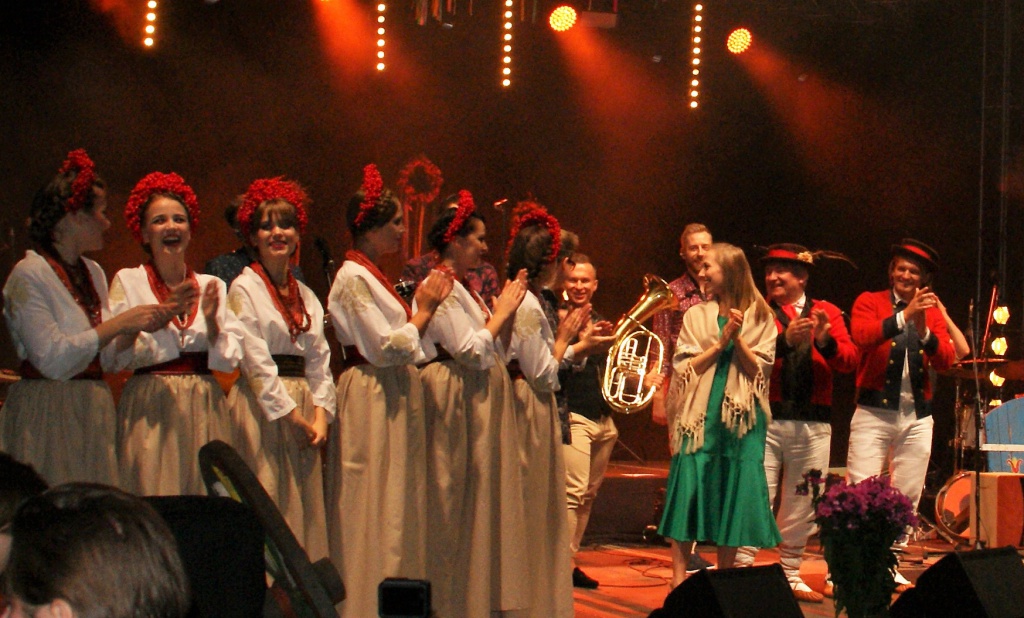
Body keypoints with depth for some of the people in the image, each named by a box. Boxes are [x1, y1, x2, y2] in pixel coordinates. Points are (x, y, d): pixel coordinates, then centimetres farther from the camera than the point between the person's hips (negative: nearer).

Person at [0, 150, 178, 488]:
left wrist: (138, 327, 0)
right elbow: (53, 360, -18)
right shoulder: (28, 276, -9)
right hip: (48, 417, -7)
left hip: (91, 415, 7)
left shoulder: (92, 272, 15)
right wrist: (118, 324, -17)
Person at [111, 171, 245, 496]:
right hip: (151, 409, -3)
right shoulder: (128, 281, 3)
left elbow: (230, 359, 6)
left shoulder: (212, 286, 12)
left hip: (204, 408, 3)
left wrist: (211, 320, -9)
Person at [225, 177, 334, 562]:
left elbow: (320, 360, 11)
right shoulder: (244, 289, -3)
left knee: (306, 511, 5)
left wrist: (320, 414, -3)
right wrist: (292, 415, -12)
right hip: (262, 408, -6)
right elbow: (255, 360, -10)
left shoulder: (307, 296, 16)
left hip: (303, 406, 6)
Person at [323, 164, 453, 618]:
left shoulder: (373, 277, 15)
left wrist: (425, 307, 7)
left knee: (398, 507, 10)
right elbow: (385, 347, -18)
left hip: (395, 396, 10)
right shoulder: (352, 278, -12)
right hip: (372, 398, -10)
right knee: (377, 510, -6)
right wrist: (424, 310, -8)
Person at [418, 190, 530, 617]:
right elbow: (473, 351, -20)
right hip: (458, 403, -10)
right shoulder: (441, 287, -13)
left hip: (482, 403, 10)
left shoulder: (465, 288, 16)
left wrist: (507, 311, 6)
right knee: (462, 503, -5)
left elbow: (496, 352, 16)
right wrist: (501, 312, -9)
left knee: (485, 498, 11)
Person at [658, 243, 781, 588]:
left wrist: (738, 338, -13)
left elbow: (759, 370, -2)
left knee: (734, 496, 0)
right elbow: (685, 367, -1)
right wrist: (720, 342, -10)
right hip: (700, 416, 0)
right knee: (690, 492, -6)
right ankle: (679, 579, -3)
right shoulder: (696, 316, 8)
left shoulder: (759, 318, 5)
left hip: (741, 417, 0)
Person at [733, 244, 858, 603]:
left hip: (813, 423, 3)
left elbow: (849, 361, 0)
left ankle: (791, 574, 20)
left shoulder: (827, 313, 12)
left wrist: (826, 341, -18)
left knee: (802, 505, 9)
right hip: (765, 418, -3)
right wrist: (784, 340, -27)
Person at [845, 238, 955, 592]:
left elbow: (945, 361, -2)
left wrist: (924, 331, -19)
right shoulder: (869, 302, 3)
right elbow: (862, 336, -18)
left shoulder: (932, 312, 12)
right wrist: (904, 316, -26)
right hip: (874, 412, -4)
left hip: (917, 417, 4)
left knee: (907, 497, 5)